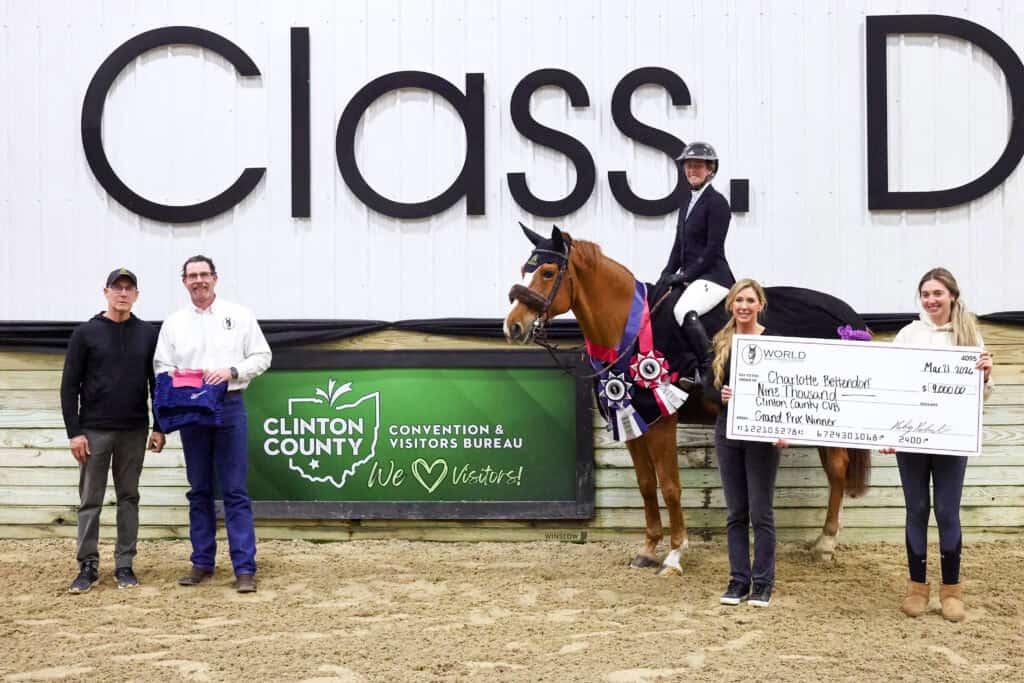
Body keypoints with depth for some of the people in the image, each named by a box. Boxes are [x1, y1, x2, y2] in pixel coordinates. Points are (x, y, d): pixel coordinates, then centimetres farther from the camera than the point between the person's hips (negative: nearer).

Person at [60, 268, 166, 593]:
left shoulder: (148, 334, 6)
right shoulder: (86, 333, -1)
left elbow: (157, 383, 10)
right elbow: (69, 385, -1)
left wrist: (159, 428, 4)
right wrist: (74, 432, -8)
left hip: (134, 431, 2)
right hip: (94, 430, -2)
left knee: (129, 498, 7)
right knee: (90, 500, 2)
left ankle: (124, 565, 14)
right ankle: (88, 566, 10)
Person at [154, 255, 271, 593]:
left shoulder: (239, 315, 4)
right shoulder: (173, 322, 10)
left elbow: (262, 356, 3)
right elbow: (161, 367, 8)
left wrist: (232, 371, -13)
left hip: (229, 406, -3)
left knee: (235, 490, -5)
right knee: (199, 490, 9)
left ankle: (244, 568, -4)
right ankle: (202, 562, 17)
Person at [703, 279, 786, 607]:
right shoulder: (720, 343, 7)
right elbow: (708, 386, 11)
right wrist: (721, 394, -12)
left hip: (761, 435, -4)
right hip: (728, 432, 4)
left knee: (761, 512, 1)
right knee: (736, 513, 10)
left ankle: (763, 583, 11)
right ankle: (738, 581, 17)